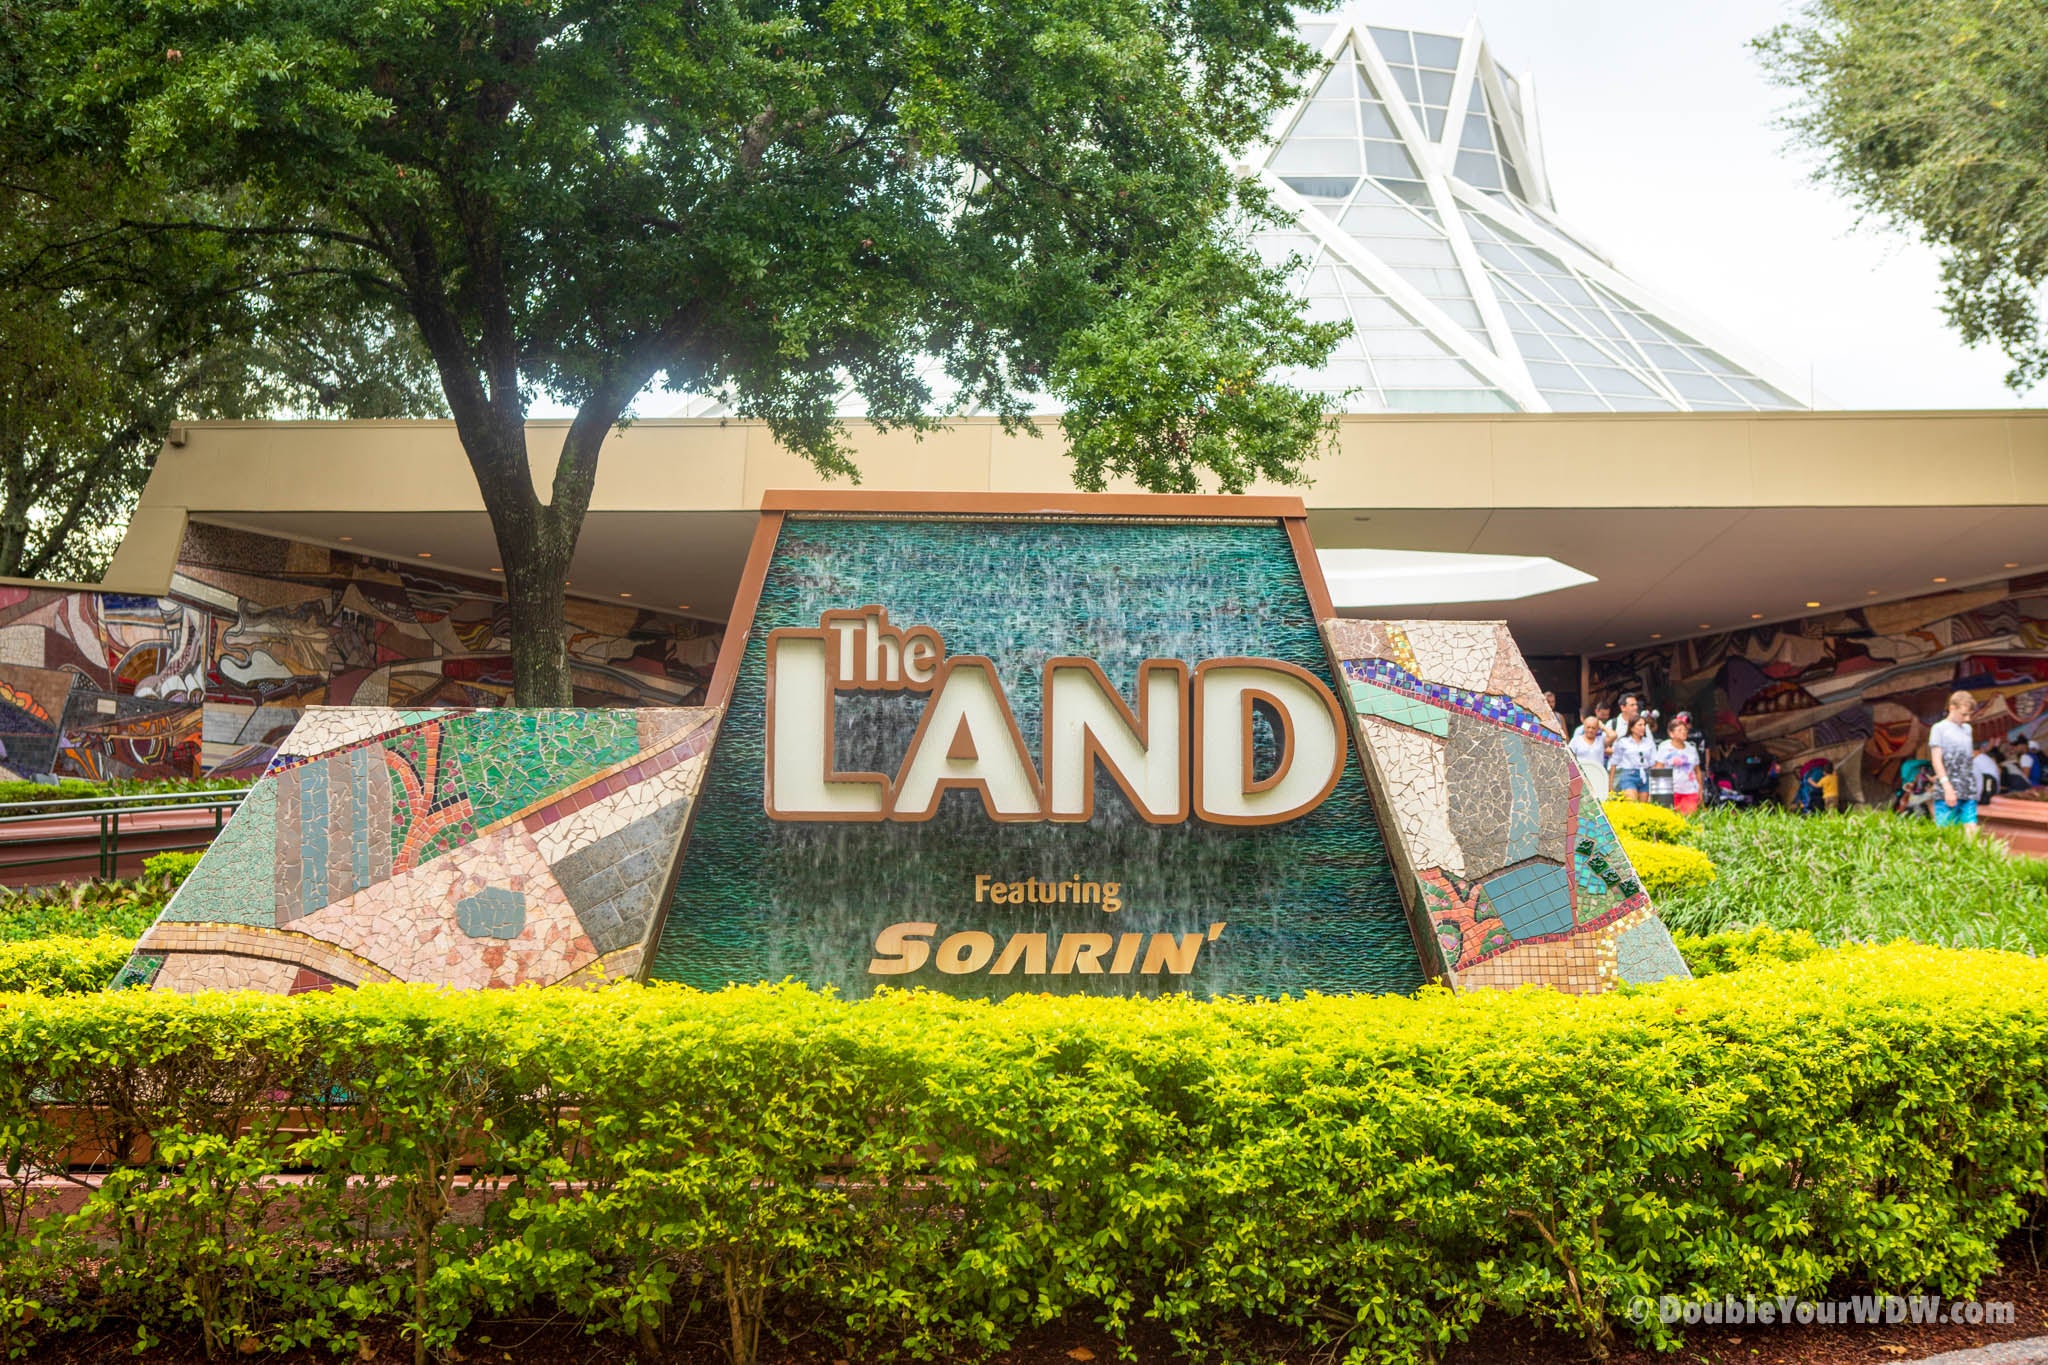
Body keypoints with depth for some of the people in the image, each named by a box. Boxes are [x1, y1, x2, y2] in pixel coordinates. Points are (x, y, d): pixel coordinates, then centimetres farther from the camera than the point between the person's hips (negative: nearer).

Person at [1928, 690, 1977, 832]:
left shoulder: (1967, 729, 19)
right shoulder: (1940, 728, 0)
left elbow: (1967, 758, 22)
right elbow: (1936, 759, -6)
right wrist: (1947, 786, -14)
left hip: (1968, 791, 6)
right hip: (1947, 793, -6)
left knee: (1972, 829, -3)